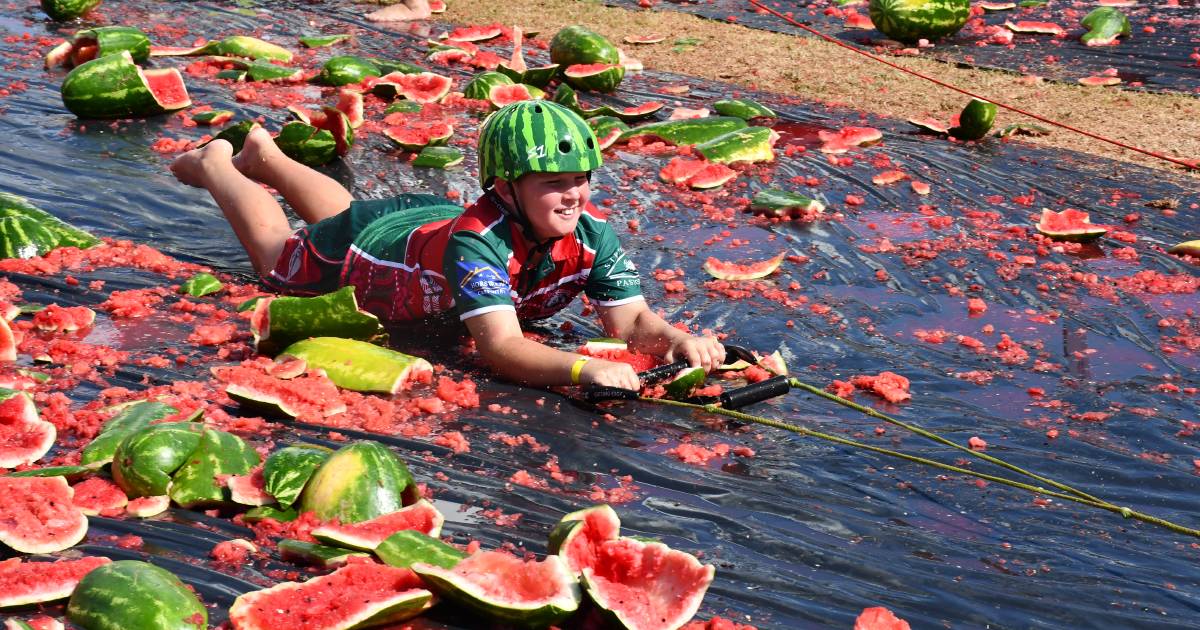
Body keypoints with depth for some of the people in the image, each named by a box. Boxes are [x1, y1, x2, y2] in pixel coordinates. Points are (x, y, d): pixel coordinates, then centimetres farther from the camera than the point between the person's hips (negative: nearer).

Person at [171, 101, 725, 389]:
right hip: (368, 243, -5)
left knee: (343, 216, 36)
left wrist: (676, 339, -59)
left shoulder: (591, 232, -34)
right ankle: (215, 166, 51)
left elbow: (631, 319, -37)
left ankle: (264, 155, 62)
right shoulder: (478, 239, -50)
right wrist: (583, 369, -77)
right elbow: (499, 346, -61)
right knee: (277, 259, 26)